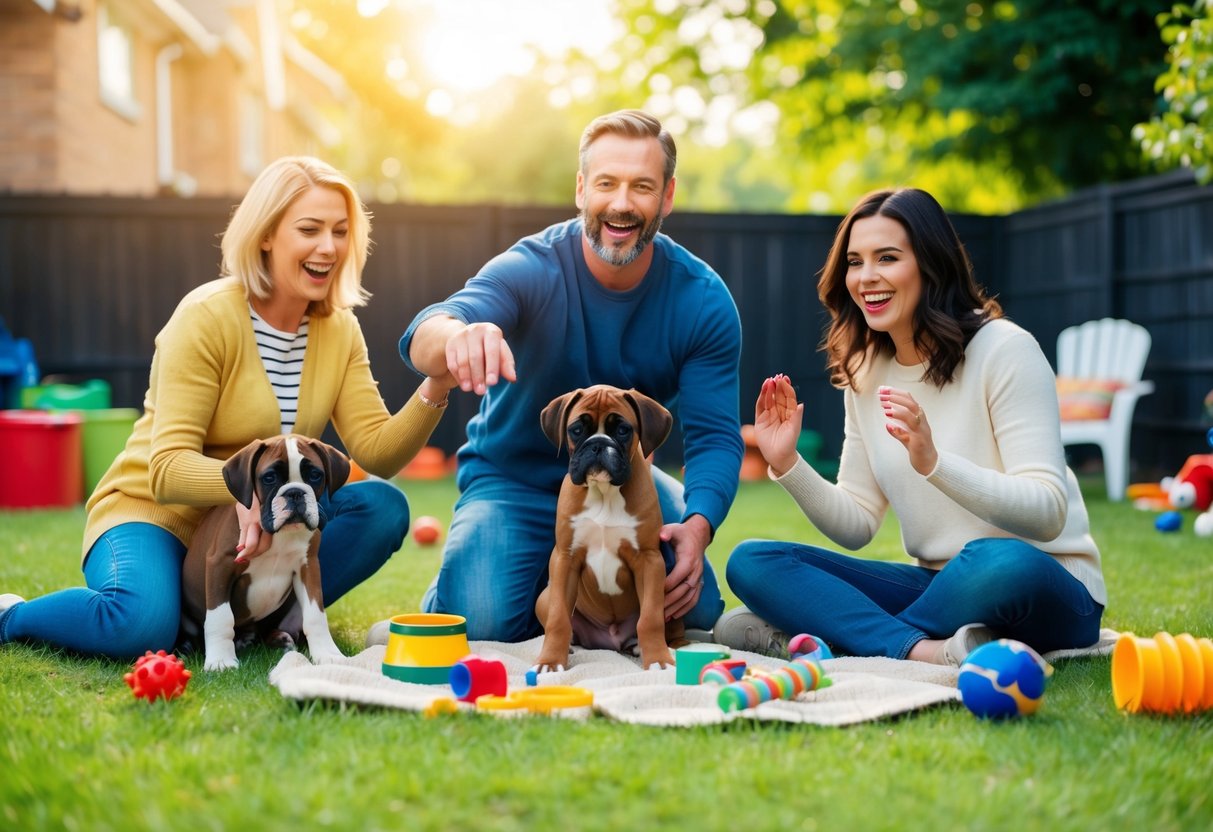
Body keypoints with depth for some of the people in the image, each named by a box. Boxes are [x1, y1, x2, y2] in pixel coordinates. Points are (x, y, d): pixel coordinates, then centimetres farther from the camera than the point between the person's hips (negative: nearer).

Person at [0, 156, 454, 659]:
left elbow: (377, 452, -9)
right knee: (141, 624, -35)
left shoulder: (340, 330, 0)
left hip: (257, 528, 5)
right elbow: (167, 469, -23)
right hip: (153, 511, -5)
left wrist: (434, 391, -26)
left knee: (382, 507, -18)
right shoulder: (207, 317, -17)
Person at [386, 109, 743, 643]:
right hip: (514, 480, -3)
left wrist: (698, 525, -35)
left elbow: (714, 436, -14)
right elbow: (422, 338, -39)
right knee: (483, 623, -27)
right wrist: (458, 336, -65)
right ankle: (444, 600, 12)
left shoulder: (703, 299, -13)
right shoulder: (531, 269, -22)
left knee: (697, 609, -16)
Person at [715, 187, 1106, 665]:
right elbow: (856, 526, 8)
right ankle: (927, 652, -29)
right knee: (751, 562, -10)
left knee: (1000, 562, -41)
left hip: (1047, 593, -5)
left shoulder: (1004, 350, -13)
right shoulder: (865, 373, 6)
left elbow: (1048, 513, -21)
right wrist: (788, 466, -9)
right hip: (941, 586, 6)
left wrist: (932, 461, -35)